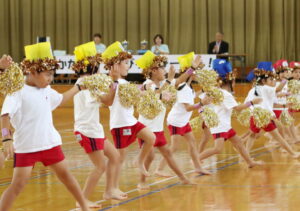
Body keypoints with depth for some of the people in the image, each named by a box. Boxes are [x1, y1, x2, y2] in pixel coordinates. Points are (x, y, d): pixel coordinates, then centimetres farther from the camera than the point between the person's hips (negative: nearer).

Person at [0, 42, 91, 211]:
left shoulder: (47, 90, 7)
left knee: (65, 174, 18)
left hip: (50, 143, 7)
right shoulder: (18, 92, -16)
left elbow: (60, 100, 29)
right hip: (25, 146, -7)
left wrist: (78, 87, 34)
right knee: (18, 184, -9)